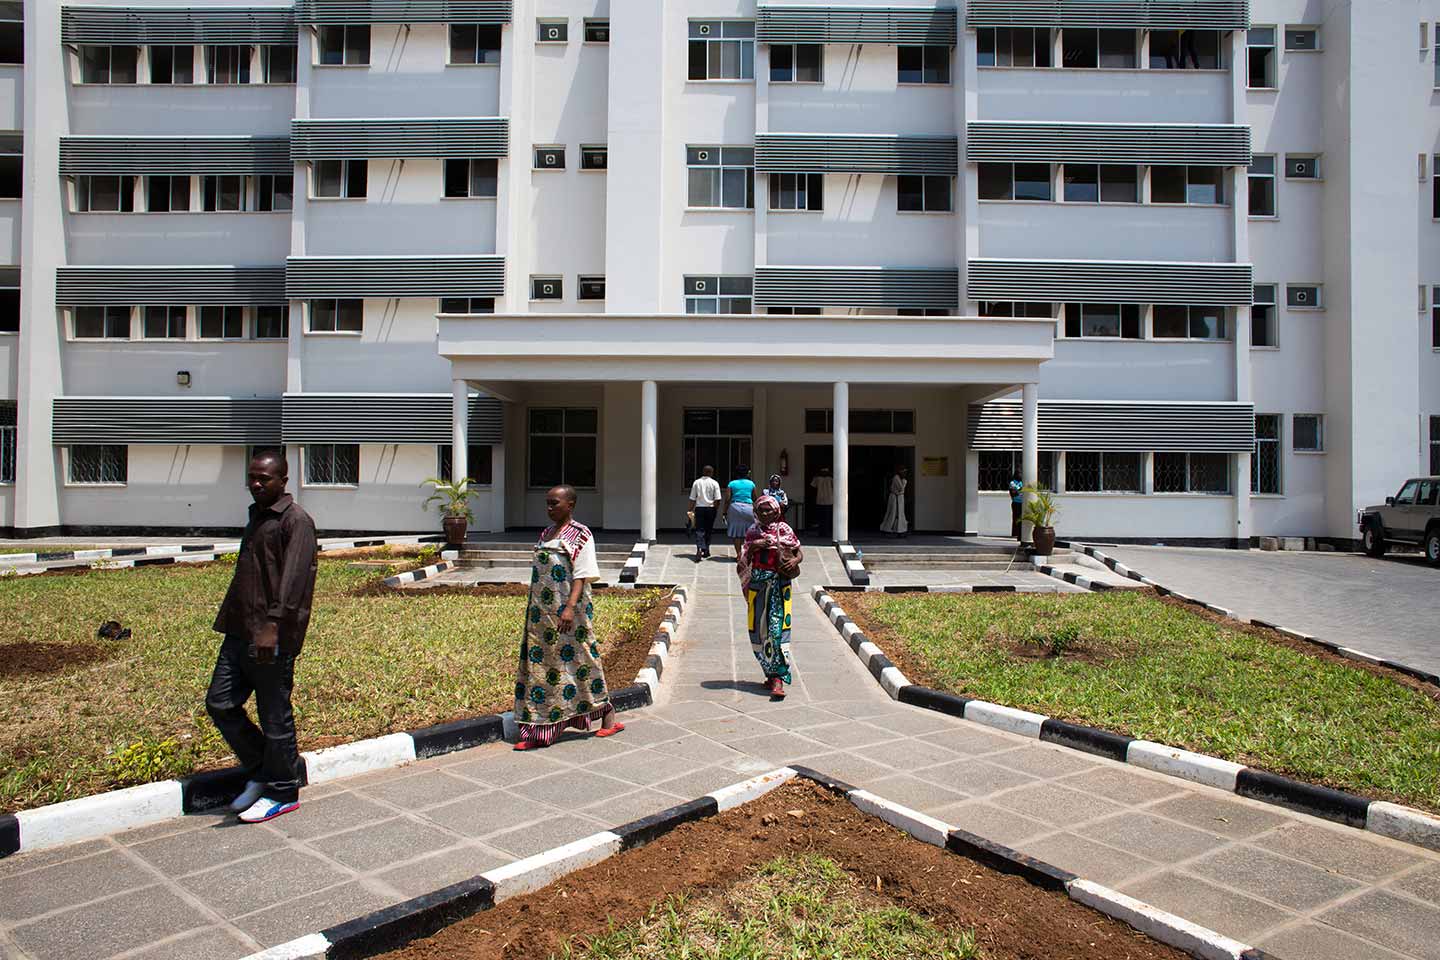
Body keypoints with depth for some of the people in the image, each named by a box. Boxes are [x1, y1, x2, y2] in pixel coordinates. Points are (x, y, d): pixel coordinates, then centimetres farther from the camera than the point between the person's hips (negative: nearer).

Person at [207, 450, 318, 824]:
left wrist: (273, 625, -30)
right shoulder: (257, 516, 18)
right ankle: (260, 772, 27)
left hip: (274, 638, -9)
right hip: (240, 632, 9)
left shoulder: (296, 520, -11)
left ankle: (283, 793, 16)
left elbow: (294, 577, -22)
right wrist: (230, 618, 24)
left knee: (274, 717, 1)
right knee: (220, 703, 11)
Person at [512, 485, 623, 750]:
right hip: (541, 613, 7)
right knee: (538, 663, 5)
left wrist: (570, 607, -25)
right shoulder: (546, 535, 15)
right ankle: (538, 731, 11)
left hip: (567, 611, -7)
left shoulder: (579, 534, -7)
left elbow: (581, 576, -15)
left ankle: (609, 716, 17)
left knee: (575, 658, 0)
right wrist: (533, 609, 18)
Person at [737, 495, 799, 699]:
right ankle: (771, 672, 19)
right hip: (757, 583, 4)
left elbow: (798, 551, 8)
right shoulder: (752, 531, 11)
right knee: (758, 627, 5)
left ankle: (778, 678, -14)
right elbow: (745, 559, 12)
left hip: (779, 584, -3)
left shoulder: (784, 529, 3)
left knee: (777, 627, -12)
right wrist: (755, 545, -6)